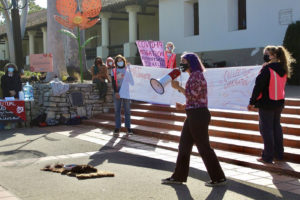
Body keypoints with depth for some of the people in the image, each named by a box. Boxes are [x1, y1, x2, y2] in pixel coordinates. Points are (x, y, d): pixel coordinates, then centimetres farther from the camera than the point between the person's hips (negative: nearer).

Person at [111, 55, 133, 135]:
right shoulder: (114, 71, 10)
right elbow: (113, 82, 3)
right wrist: (116, 92, -9)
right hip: (117, 92, 1)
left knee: (127, 110, 1)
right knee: (117, 110, 0)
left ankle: (128, 127, 4)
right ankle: (117, 128, 4)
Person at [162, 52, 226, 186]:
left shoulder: (197, 75, -13)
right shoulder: (193, 76, 18)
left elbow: (193, 95, -21)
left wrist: (178, 87, -11)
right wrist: (184, 107, 11)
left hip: (198, 116, -10)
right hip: (193, 115, 10)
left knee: (204, 147, -3)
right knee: (184, 145, 13)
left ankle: (219, 178, 6)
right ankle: (179, 176, 21)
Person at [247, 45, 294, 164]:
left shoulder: (267, 69, -18)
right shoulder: (283, 69, 6)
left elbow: (258, 87, -17)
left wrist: (252, 102, -10)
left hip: (267, 104, -8)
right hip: (279, 102, 8)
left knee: (266, 129, -1)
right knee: (276, 126, 17)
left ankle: (268, 157, 3)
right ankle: (279, 154, 23)